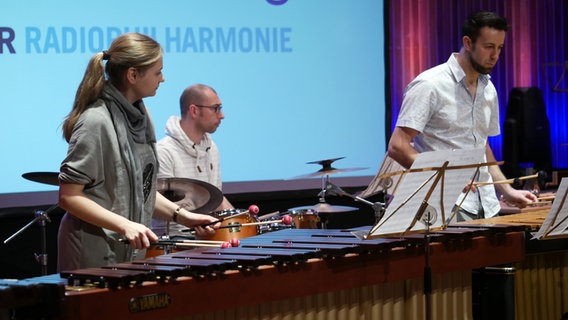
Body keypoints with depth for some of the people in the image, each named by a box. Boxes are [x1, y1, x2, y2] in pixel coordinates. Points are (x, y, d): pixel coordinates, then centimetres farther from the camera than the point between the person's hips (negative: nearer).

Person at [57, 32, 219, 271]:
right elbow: (68, 197, -18)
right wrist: (125, 225, -25)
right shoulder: (96, 122, -17)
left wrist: (182, 215, 4)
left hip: (131, 251, 8)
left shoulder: (139, 115, 8)